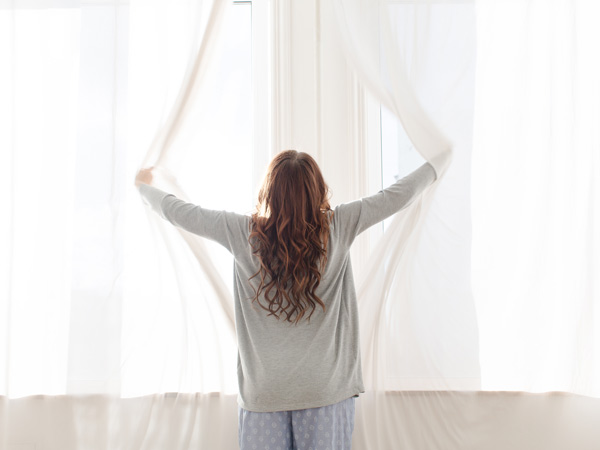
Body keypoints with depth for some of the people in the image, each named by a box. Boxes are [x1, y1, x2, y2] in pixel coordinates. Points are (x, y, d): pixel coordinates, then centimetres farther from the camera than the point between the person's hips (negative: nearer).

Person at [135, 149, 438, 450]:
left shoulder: (242, 233, -8)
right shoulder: (337, 228, -9)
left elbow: (179, 212, 5)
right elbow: (397, 195, 3)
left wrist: (145, 185, 24)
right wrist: (433, 168, 22)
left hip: (262, 392, 1)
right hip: (325, 390, 0)